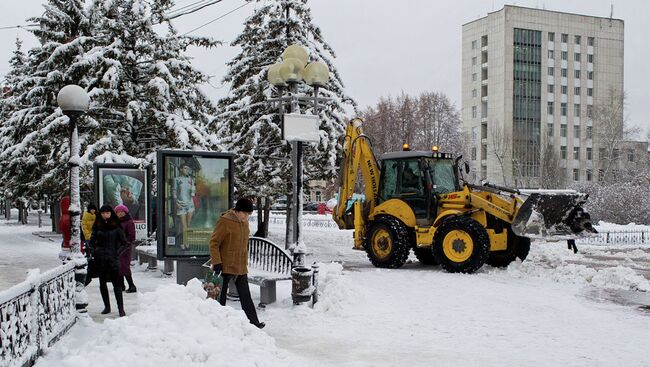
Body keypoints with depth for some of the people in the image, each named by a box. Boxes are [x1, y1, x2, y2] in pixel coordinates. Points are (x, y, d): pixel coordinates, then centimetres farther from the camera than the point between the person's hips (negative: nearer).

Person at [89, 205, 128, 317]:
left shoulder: (116, 226, 0)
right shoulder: (97, 226, 7)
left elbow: (124, 243, 3)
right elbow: (91, 242, 16)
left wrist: (117, 252, -7)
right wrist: (94, 252, 2)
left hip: (113, 258, -3)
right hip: (100, 259, 3)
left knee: (116, 284, -7)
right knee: (102, 283, 10)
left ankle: (121, 308, -6)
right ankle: (107, 306, 23)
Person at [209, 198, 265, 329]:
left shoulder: (244, 223, 10)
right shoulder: (224, 221, -14)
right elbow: (214, 243, -14)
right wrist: (216, 262, -19)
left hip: (241, 268, 7)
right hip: (226, 267, -7)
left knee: (246, 296, 10)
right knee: (220, 296, 4)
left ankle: (254, 322, 15)